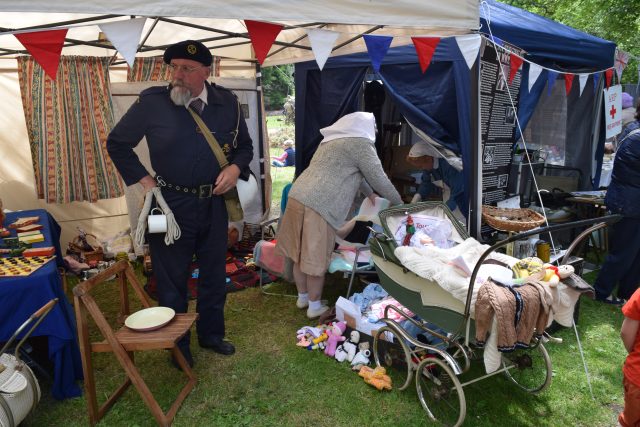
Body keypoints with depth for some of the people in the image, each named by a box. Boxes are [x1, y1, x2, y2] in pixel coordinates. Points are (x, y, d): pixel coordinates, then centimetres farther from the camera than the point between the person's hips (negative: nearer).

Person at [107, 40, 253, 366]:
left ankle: (211, 334, 39)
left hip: (213, 204, 3)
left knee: (214, 275, 17)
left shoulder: (227, 103, -3)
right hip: (170, 205, -3)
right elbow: (117, 143, 2)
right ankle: (178, 346, 31)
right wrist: (143, 179, -6)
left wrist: (235, 168, -10)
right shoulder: (152, 102, -10)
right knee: (172, 279, 10)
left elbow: (245, 145, 11)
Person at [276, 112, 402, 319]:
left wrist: (370, 194, 43)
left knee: (301, 253, 18)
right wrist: (399, 203, 15)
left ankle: (302, 297, 34)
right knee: (316, 259, 5)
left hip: (297, 197, 9)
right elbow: (378, 178, 1)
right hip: (318, 206, -9)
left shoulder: (334, 139, 25)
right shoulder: (360, 143, -2)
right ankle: (315, 306, 19)